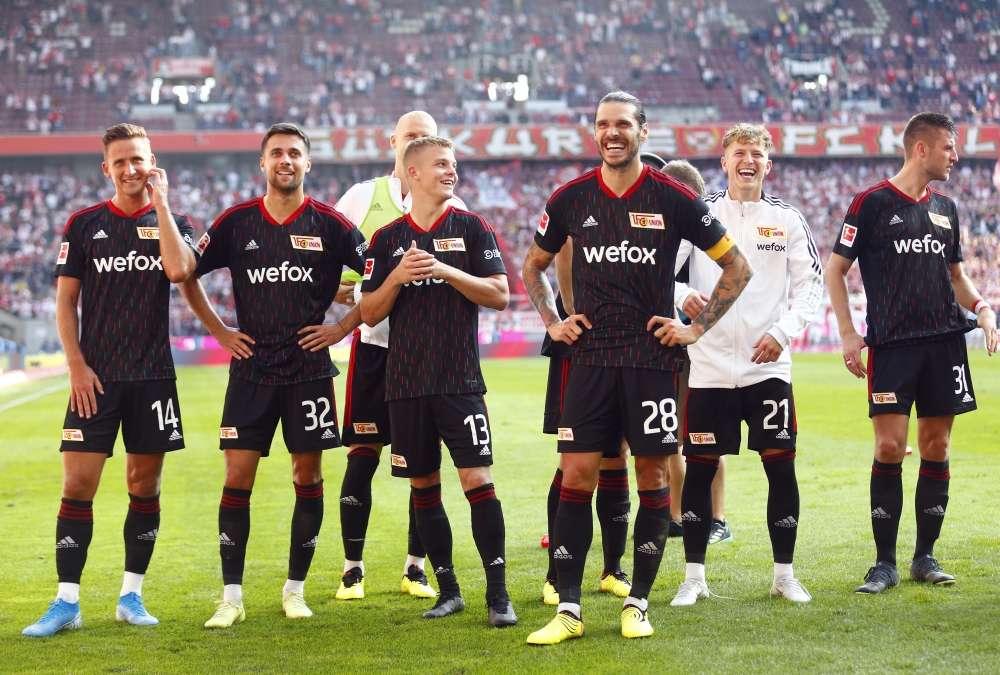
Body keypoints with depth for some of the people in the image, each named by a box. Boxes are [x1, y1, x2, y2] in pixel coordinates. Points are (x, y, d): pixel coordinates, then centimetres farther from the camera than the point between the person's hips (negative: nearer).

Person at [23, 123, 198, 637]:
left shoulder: (172, 222, 5)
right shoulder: (84, 224, 5)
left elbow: (179, 270, -16)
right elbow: (65, 300, 5)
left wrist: (160, 203, -12)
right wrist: (76, 366, -5)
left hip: (153, 377, 1)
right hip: (96, 378, -1)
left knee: (144, 486, 5)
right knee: (77, 485, -6)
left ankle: (131, 595, 16)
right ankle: (66, 603, -2)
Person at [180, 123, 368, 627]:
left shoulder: (329, 225, -1)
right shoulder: (237, 222, 2)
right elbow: (187, 276, 12)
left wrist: (342, 327, -1)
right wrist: (218, 331, 6)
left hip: (310, 371, 0)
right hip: (251, 370, 0)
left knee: (308, 478, 3)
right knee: (237, 478, -4)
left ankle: (295, 590, 16)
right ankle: (231, 597, 2)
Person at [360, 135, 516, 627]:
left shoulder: (472, 228, 3)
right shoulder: (387, 240, 7)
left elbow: (500, 294, -4)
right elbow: (370, 313, 6)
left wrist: (447, 271, -15)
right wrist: (398, 277, -11)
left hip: (460, 380, -2)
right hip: (407, 383, 3)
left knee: (477, 480, -10)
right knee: (423, 486, 7)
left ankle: (498, 593, -5)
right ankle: (448, 590, 17)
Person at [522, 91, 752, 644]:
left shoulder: (672, 199, -3)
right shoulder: (571, 198, 4)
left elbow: (737, 267, 5)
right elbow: (533, 265, 21)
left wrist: (697, 327, -1)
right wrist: (552, 322, 8)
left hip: (653, 357, -1)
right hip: (591, 359, 1)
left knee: (652, 476, 2)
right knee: (576, 476, -3)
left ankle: (637, 603, 13)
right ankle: (568, 609, 1)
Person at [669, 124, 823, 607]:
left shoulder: (786, 219, 5)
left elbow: (812, 284, 4)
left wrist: (783, 332, -10)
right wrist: (683, 297, -22)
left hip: (768, 365, 1)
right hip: (710, 364, 0)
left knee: (781, 463, -1)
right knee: (700, 467, 2)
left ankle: (784, 575, 11)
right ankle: (694, 576, 13)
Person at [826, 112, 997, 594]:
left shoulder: (946, 208, 14)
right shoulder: (873, 203, -3)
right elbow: (835, 269, -1)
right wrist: (848, 333, -7)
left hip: (945, 340, 5)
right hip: (891, 343, -5)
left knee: (936, 447, 5)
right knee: (890, 447, -8)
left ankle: (925, 556, 14)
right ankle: (885, 562, 0)